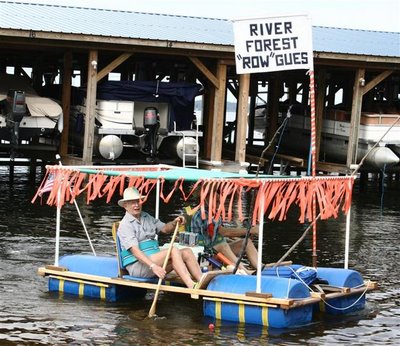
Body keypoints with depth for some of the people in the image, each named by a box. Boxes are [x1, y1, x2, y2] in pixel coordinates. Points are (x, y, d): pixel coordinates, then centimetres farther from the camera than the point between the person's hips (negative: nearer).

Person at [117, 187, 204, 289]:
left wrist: (174, 223, -2)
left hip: (153, 259, 8)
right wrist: (153, 266, -32)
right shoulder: (125, 225, -8)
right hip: (137, 265, -8)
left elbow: (164, 228, 22)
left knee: (187, 252, -9)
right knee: (173, 251, -27)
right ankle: (191, 286, -40)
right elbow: (135, 250, -19)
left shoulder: (146, 217, 18)